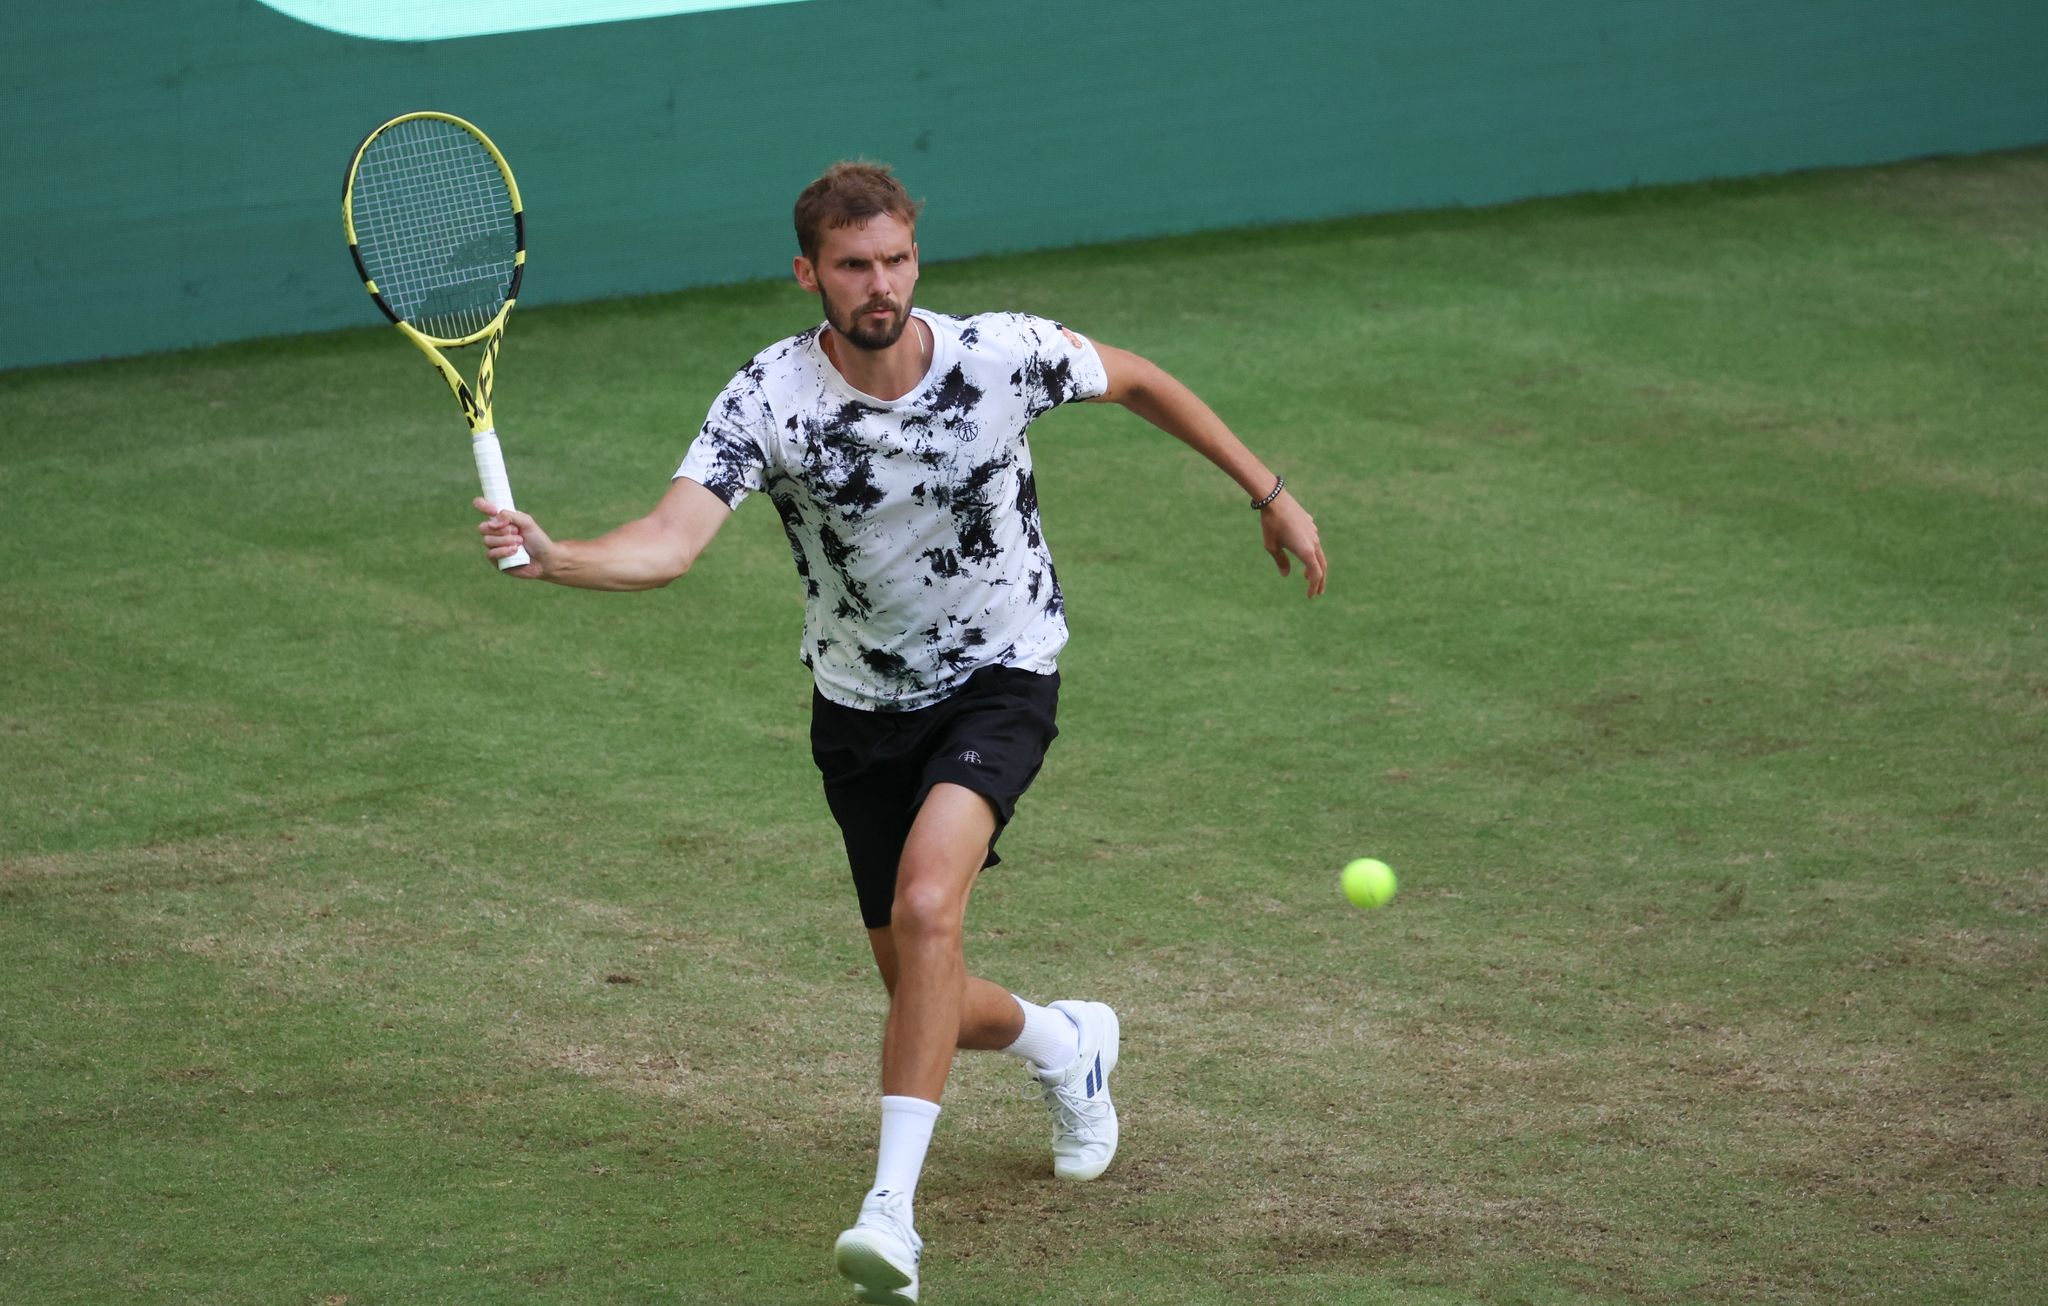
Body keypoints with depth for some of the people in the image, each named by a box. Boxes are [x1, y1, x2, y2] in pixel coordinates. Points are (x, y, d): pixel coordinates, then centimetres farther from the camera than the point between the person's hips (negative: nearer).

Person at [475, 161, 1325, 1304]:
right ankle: (1066, 1047, 46)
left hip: (1001, 682, -2)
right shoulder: (768, 398, -19)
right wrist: (550, 556, -50)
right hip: (863, 706, 2)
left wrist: (1271, 492, 8)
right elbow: (668, 544, -31)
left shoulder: (1002, 354, -17)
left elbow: (1138, 381, 3)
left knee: (927, 906, -29)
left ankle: (893, 1209, -28)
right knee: (925, 997, 9)